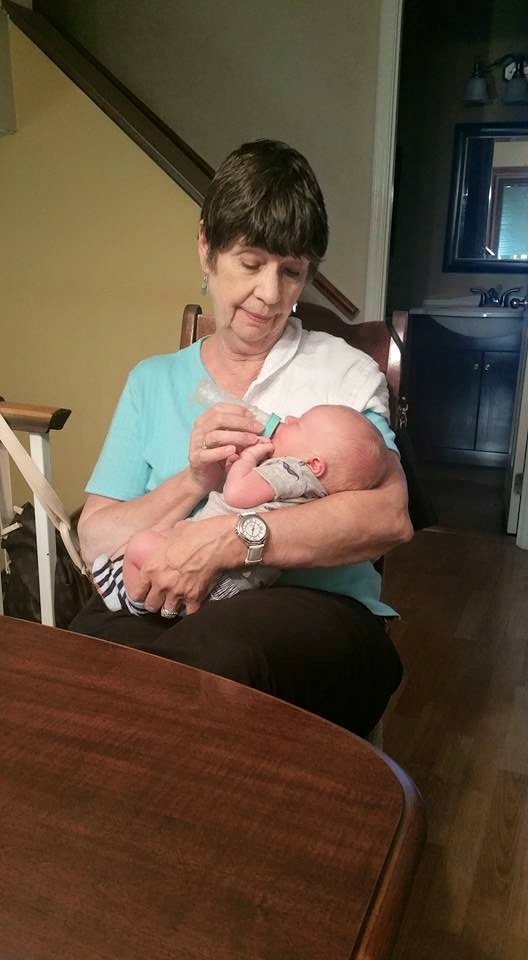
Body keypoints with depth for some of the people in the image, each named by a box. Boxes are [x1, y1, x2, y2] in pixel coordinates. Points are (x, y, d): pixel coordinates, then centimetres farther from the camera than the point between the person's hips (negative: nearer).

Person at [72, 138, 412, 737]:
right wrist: (192, 481, -12)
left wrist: (228, 540, -21)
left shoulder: (346, 371, 8)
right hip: (169, 608, 3)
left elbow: (390, 517, -10)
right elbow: (95, 540, 6)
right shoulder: (152, 380, 16)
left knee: (220, 650, -37)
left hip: (320, 607, -2)